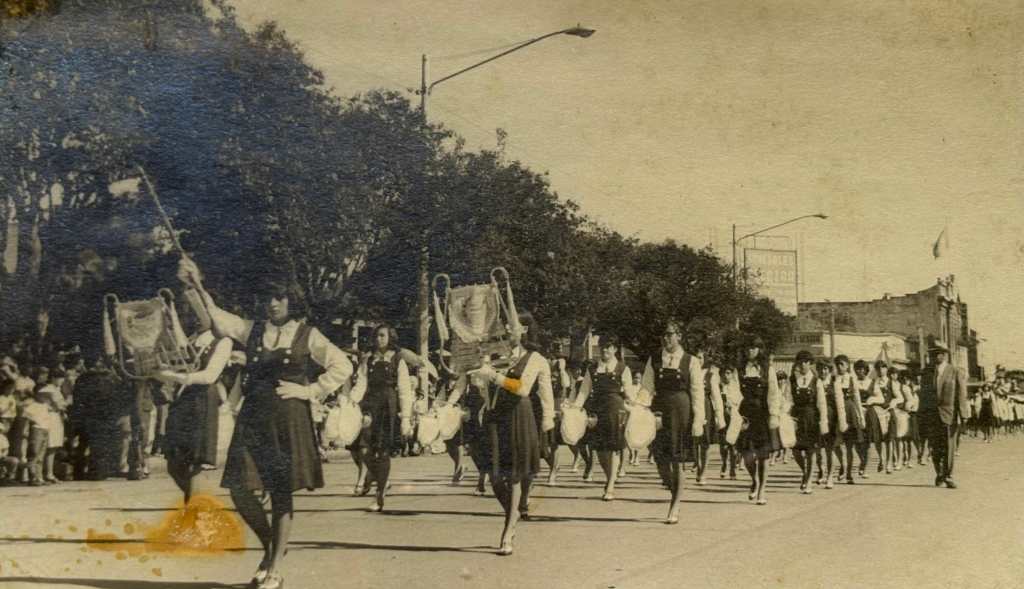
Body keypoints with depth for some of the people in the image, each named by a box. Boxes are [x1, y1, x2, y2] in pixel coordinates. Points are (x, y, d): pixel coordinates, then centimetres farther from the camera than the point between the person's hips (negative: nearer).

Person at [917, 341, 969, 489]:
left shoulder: (956, 373, -1)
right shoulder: (926, 373, 10)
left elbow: (961, 395, -4)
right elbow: (923, 395, 12)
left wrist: (962, 415, -11)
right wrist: (920, 416, 10)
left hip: (949, 415, -3)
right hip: (931, 415, 3)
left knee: (949, 447, 1)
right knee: (935, 448, 5)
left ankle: (948, 476, 12)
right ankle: (939, 473, 23)